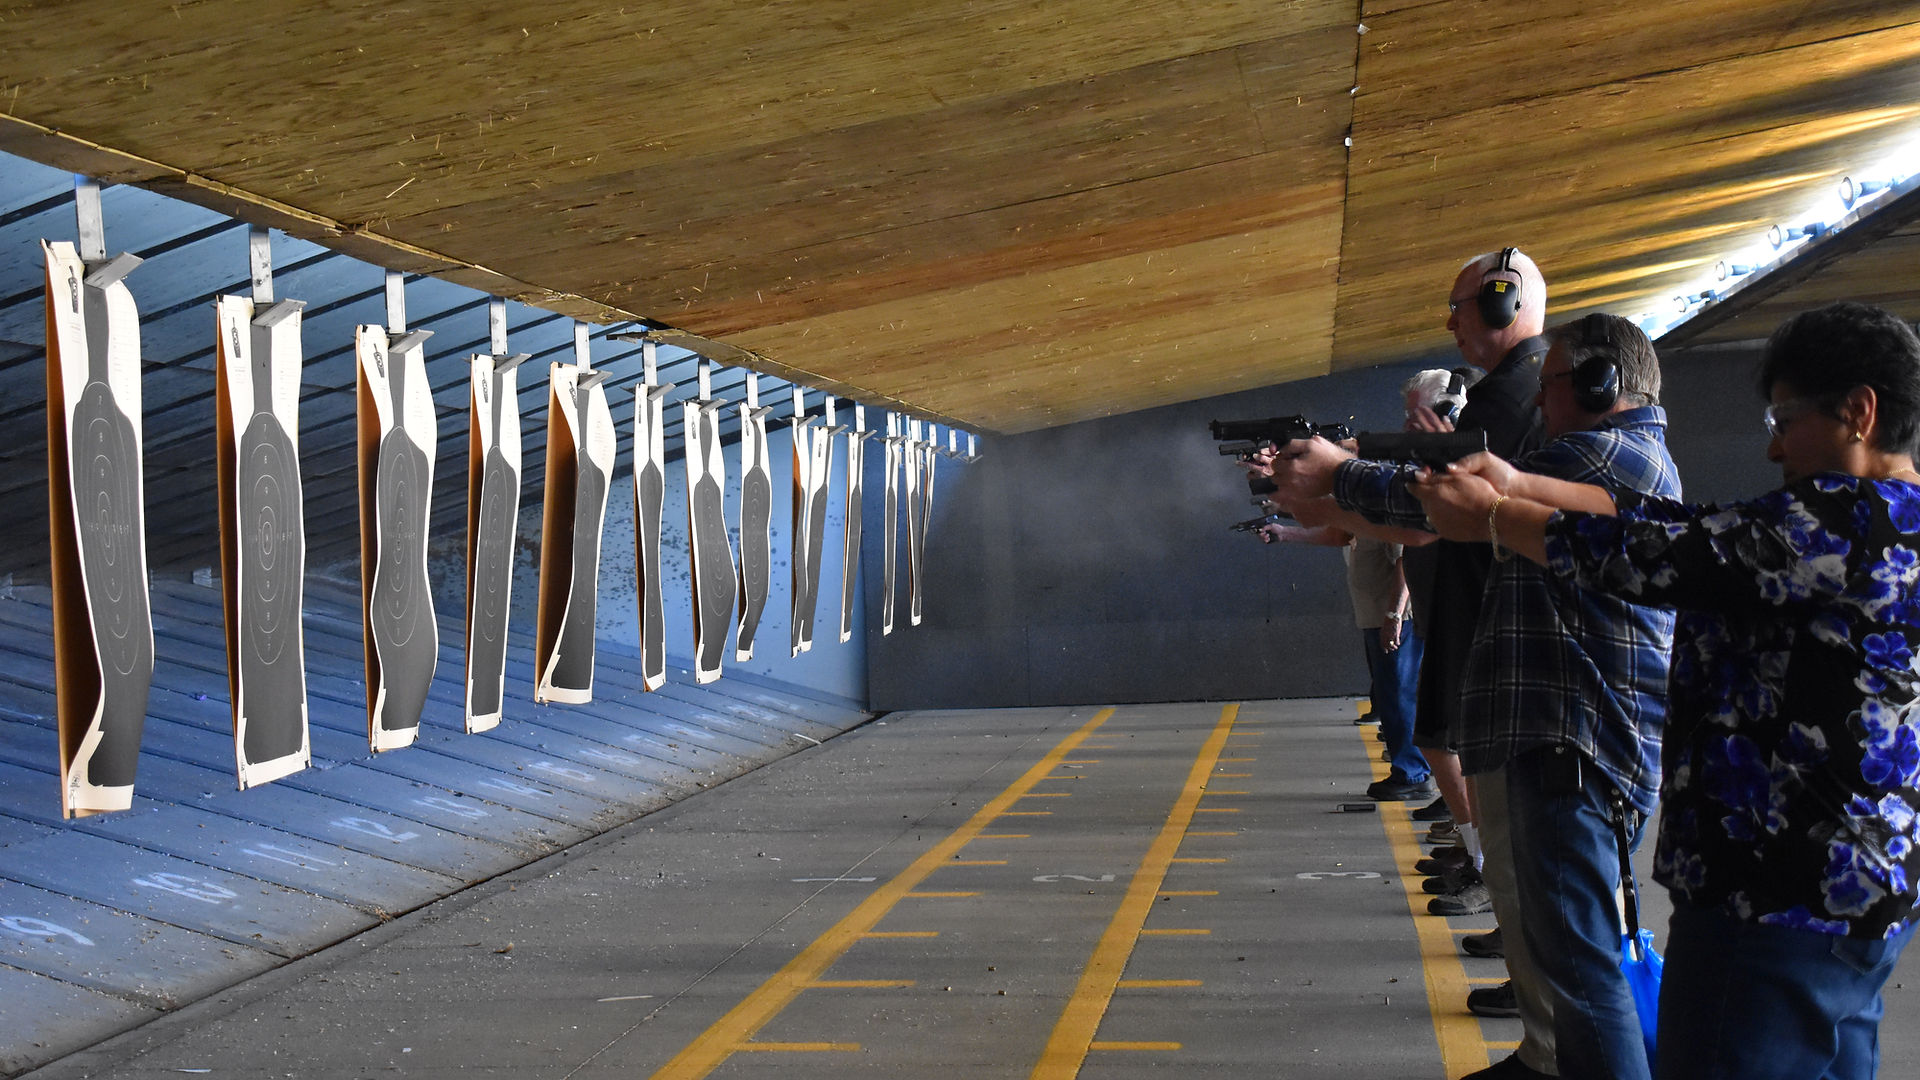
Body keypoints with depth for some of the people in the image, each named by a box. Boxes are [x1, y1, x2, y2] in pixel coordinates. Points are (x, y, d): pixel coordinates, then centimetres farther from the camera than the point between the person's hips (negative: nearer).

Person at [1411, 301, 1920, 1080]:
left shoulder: (1846, 523, -19)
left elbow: (1654, 556, -17)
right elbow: (1684, 526, 9)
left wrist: (1491, 517, -4)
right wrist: (1517, 485, 3)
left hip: (1781, 906, -11)